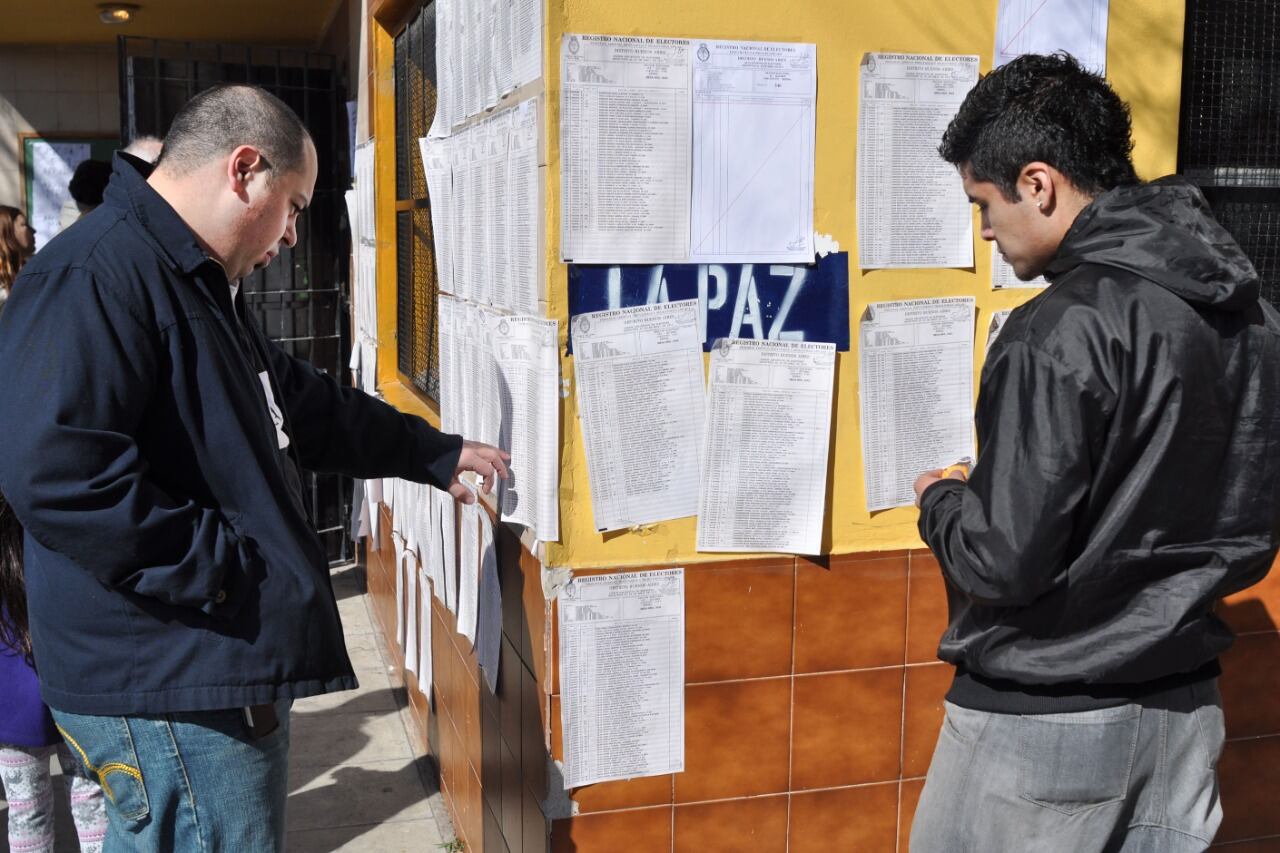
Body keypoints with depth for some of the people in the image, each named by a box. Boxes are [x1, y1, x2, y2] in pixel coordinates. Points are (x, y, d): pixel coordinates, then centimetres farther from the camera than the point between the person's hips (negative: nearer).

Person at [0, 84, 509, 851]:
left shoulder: (202, 288, 17)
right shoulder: (94, 275, -18)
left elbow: (307, 406, 28)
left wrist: (433, 453, 31)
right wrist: (219, 569, -23)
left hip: (224, 669, 10)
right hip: (171, 690, -10)